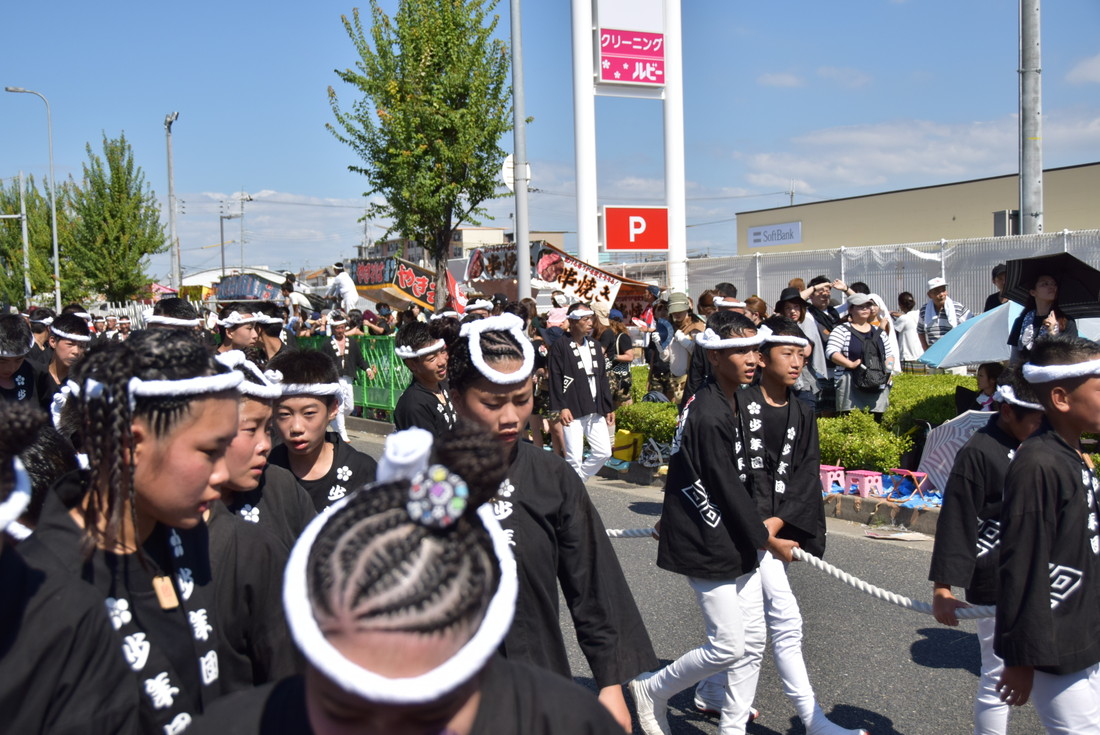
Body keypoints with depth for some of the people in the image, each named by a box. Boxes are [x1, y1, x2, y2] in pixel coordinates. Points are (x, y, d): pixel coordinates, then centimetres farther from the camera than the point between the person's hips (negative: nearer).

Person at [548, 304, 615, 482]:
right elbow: (555, 379, -10)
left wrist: (609, 407, 14)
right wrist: (561, 407, -18)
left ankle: (577, 480, 22)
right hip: (573, 410, -6)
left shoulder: (595, 345, 15)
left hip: (595, 410, 7)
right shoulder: (559, 347, -5)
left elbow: (603, 379, 17)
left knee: (604, 452, 4)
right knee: (574, 457, -7)